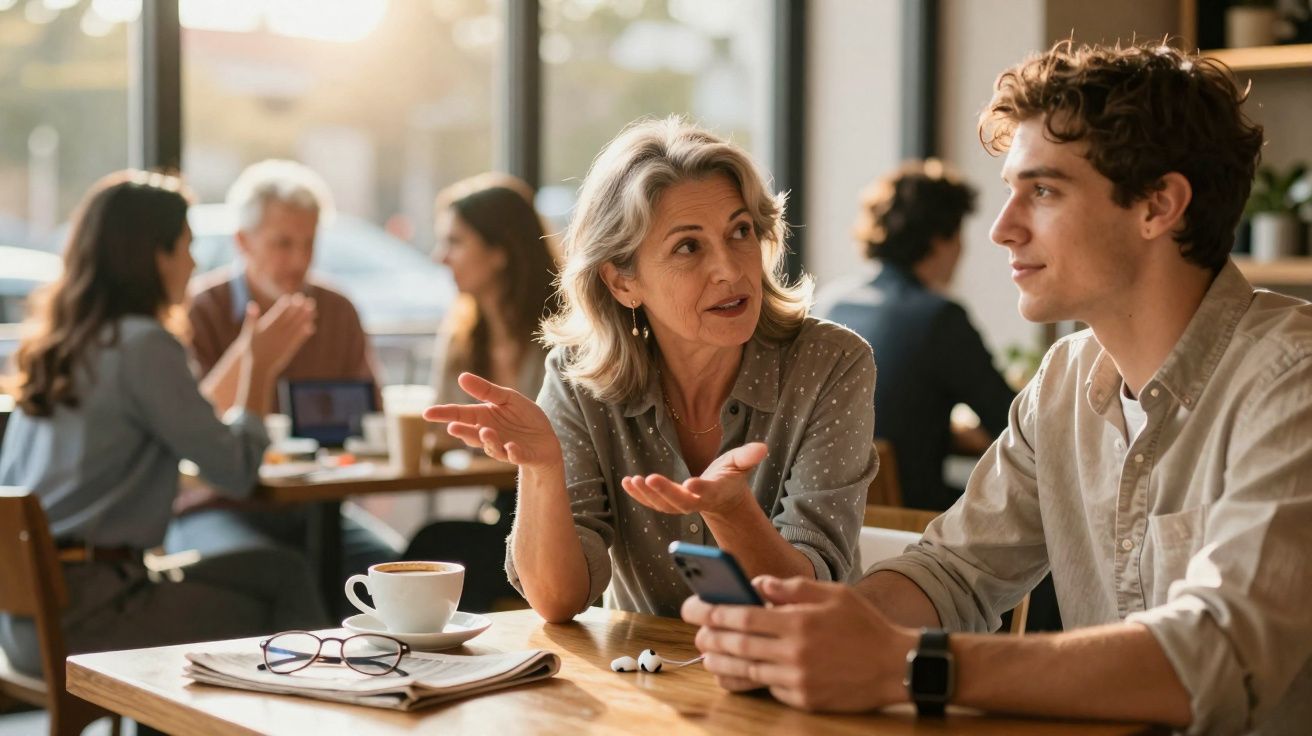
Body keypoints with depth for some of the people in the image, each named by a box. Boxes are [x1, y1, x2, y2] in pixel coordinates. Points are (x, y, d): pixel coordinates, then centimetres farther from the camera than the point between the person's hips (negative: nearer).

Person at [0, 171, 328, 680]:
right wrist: (259, 365, 4)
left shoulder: (53, 342, 11)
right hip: (76, 615, -8)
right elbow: (234, 473, -10)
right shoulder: (144, 345, -14)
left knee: (279, 572, 13)